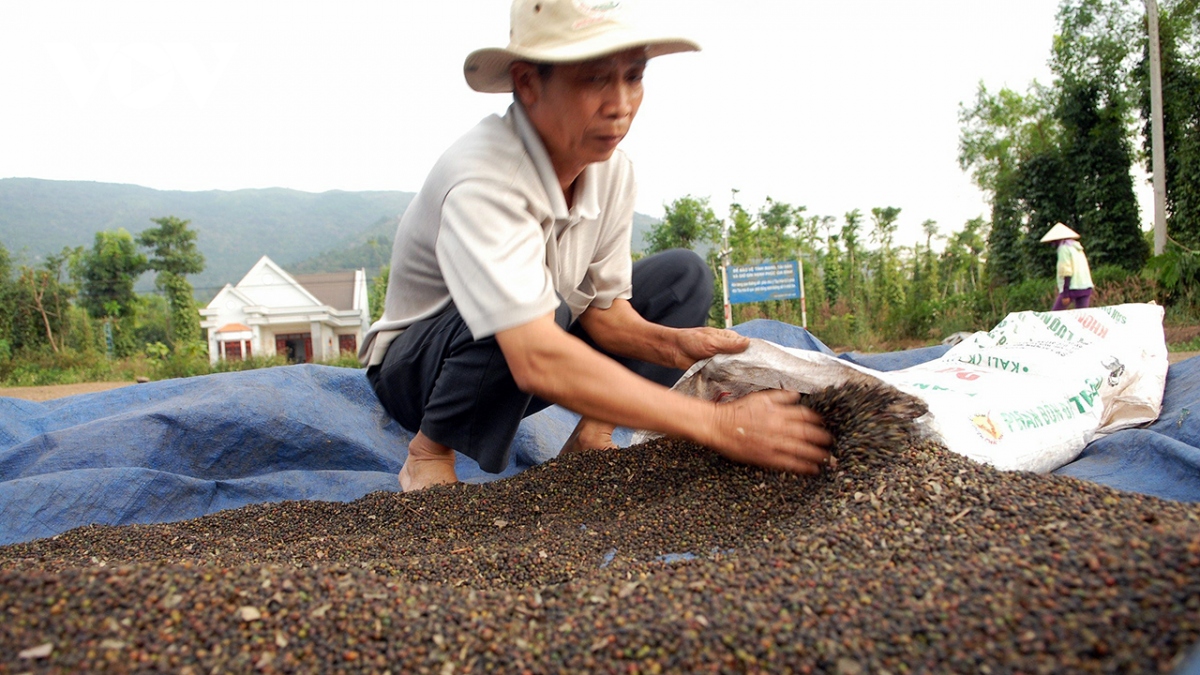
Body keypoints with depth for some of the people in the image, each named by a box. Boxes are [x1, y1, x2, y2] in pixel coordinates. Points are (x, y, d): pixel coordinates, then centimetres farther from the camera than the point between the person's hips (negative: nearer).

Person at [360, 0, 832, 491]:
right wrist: (717, 424, -46)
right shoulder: (482, 180, -34)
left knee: (683, 275, -2)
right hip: (417, 368, -6)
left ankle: (590, 438, -6)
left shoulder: (612, 169, -11)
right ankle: (430, 450, -12)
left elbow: (605, 311, -4)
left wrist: (672, 343, -27)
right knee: (546, 305, -38)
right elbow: (537, 360, -45)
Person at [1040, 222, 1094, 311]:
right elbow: (1086, 269, 21)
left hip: (1072, 288, -8)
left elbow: (1066, 271, -15)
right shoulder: (1077, 248, 20)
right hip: (1086, 287, 8)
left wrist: (1065, 294, -17)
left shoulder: (1064, 248, -6)